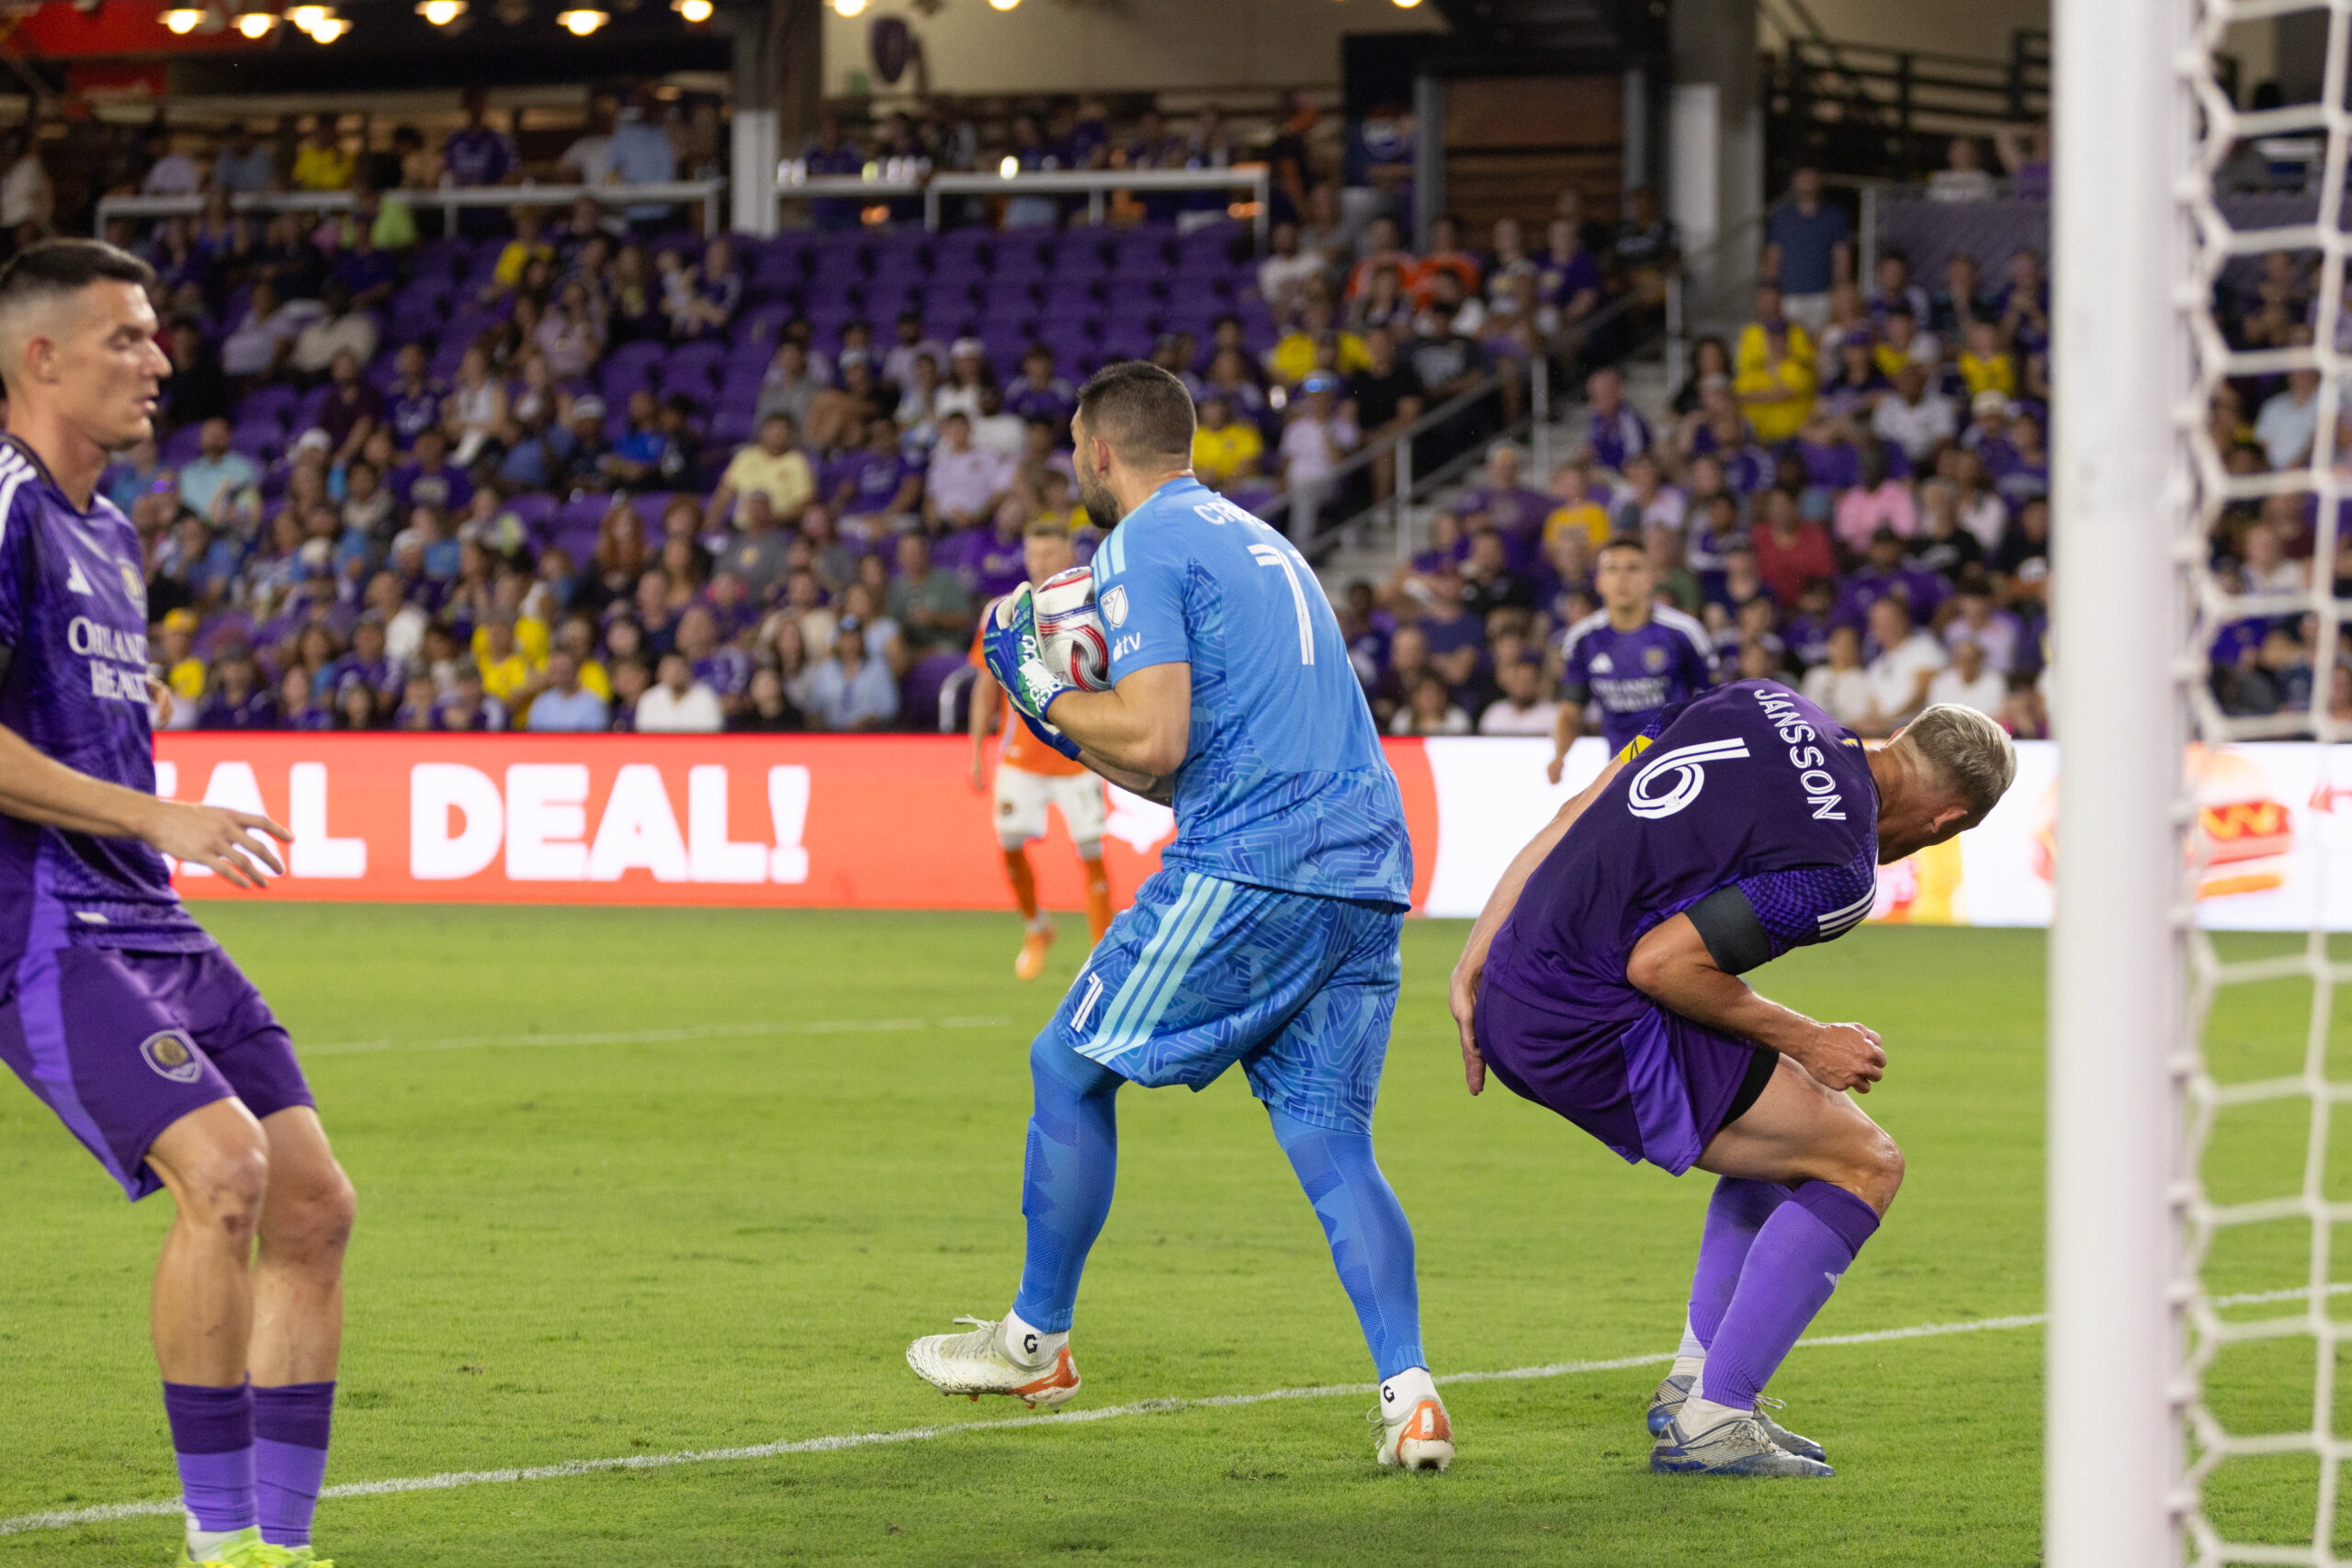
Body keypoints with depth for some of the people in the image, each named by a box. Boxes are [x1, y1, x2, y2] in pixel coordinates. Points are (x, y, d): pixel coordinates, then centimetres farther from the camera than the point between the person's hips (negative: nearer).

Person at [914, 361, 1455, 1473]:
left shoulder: (1141, 548, -2)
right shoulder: (1255, 539, 26)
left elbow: (1154, 741, -14)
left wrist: (1045, 691, 3)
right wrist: (1066, 730, 30)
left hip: (1249, 868, -8)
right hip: (1366, 873, 8)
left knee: (1071, 1070, 9)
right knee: (1330, 1141, 5)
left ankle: (1035, 1341, 20)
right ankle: (1408, 1393, -12)